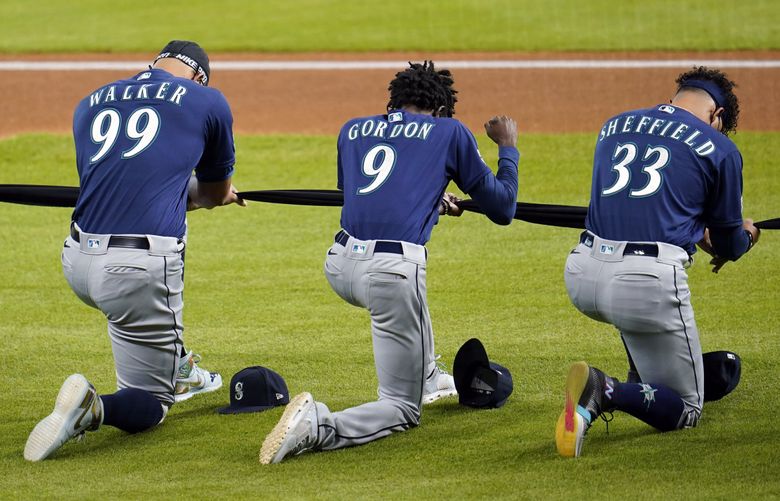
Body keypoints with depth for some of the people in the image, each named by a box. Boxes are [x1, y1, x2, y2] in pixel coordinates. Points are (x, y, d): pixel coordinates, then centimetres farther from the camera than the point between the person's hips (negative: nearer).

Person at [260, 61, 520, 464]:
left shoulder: (353, 130, 22)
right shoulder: (449, 132, 11)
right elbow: (502, 209, 17)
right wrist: (508, 147, 34)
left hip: (339, 266, 5)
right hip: (391, 272, -5)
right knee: (402, 409, 2)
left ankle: (425, 378, 48)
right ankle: (319, 426, -24)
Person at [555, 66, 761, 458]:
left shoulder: (613, 126, 20)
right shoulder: (720, 149, 6)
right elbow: (730, 245, 16)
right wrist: (745, 236, 42)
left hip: (581, 278, 6)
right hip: (649, 284, -6)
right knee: (685, 410, 7)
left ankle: (643, 379, 35)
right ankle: (606, 393, -20)